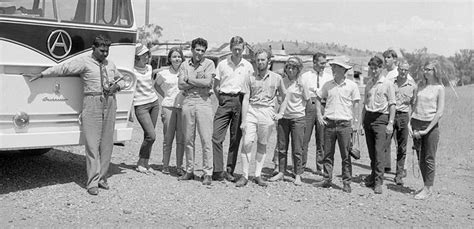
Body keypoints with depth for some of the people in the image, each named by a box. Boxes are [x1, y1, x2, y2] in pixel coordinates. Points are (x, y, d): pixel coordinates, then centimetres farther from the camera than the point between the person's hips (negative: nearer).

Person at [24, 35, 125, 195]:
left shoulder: (110, 65, 18)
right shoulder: (84, 62, 0)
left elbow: (121, 80, 30)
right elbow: (62, 68, -5)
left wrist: (117, 86, 8)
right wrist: (41, 75, -11)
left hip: (110, 102, 5)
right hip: (92, 102, -5)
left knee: (107, 143, 6)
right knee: (92, 143, -7)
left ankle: (102, 178, 15)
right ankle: (93, 182, -4)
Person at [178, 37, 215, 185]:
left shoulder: (209, 63, 3)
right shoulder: (185, 65, 11)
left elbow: (207, 82, -11)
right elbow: (181, 85, 0)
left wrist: (189, 79, -3)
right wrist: (199, 82, -7)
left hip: (204, 102, -3)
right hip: (187, 101, 3)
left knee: (206, 139, -4)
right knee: (188, 139, 7)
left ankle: (208, 173, 0)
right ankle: (189, 171, 16)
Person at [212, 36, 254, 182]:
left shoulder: (248, 66, 8)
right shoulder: (222, 64, 7)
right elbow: (216, 86, 11)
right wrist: (221, 100, 4)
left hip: (240, 101, 0)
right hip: (224, 100, 0)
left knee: (236, 138, 3)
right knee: (217, 136, -10)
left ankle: (230, 171, 11)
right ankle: (218, 171, -7)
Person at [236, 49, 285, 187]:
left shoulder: (276, 78, 7)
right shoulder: (250, 78, 4)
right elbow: (245, 100, 0)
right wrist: (243, 120, -6)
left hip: (267, 112, 1)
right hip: (251, 110, 0)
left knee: (262, 144, 6)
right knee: (247, 143, -8)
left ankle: (258, 175, 14)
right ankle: (245, 176, -2)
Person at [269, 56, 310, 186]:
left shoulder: (301, 82, -2)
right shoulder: (282, 81, 6)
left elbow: (307, 98, -8)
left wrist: (301, 84, -6)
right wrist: (280, 112, 8)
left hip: (298, 118, -3)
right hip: (283, 117, 3)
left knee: (297, 149, -1)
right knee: (282, 147, 7)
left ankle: (298, 175, 9)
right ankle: (281, 172, 17)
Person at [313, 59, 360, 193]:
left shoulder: (352, 86, 0)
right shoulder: (328, 85, 7)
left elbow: (356, 104, 3)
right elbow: (318, 99, 17)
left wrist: (354, 122, -2)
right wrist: (319, 115, 6)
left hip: (344, 124, -3)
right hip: (329, 123, 3)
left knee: (346, 155, 0)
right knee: (328, 154, 7)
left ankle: (346, 182, 7)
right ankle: (327, 180, 17)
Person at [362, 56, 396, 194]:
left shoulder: (388, 84, -1)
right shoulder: (368, 84, 15)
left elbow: (392, 105, -4)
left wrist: (390, 123, -10)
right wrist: (363, 121, 15)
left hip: (381, 117, -5)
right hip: (368, 117, 5)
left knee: (379, 150, -10)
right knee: (371, 151, 8)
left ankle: (378, 182, -8)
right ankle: (374, 175, 20)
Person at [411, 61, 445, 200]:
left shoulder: (439, 88, -3)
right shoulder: (421, 85, 11)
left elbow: (440, 112, -8)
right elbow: (416, 104, 12)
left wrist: (427, 130, -12)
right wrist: (412, 126, 0)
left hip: (431, 125, -5)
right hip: (416, 123, 5)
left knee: (429, 159, -2)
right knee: (420, 158, 9)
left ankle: (428, 188, 5)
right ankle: (427, 186, 19)